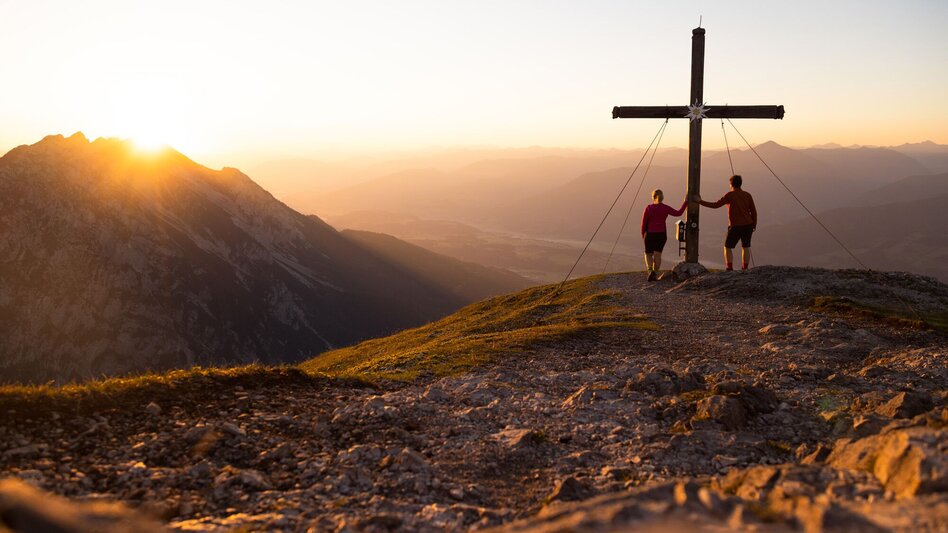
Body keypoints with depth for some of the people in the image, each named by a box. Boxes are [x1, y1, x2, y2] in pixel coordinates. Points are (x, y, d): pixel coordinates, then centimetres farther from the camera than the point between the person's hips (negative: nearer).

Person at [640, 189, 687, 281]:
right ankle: (655, 274, 10)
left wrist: (643, 234, 7)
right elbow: (678, 213, 4)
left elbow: (644, 223, -7)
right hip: (662, 234, 2)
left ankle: (650, 270, -12)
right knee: (657, 254, 12)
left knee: (648, 254, 11)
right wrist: (685, 202, 14)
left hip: (650, 234, -2)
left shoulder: (648, 208, -11)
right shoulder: (665, 208, -7)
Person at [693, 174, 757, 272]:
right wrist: (754, 225, 17)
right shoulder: (747, 195, 4)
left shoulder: (730, 195, -9)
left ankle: (729, 269, 0)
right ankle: (744, 269, 16)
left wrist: (700, 201, -7)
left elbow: (715, 205, -12)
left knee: (728, 247, 8)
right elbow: (753, 211, 5)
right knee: (746, 246, 16)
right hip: (748, 225, 5)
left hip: (736, 226, -5)